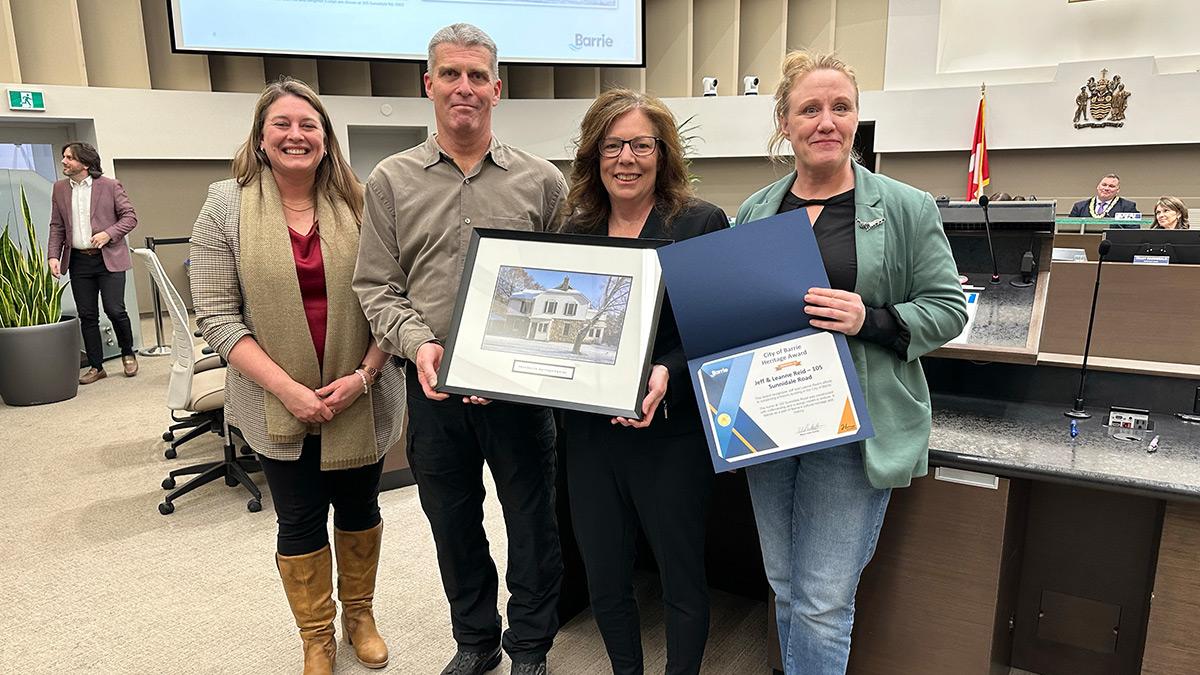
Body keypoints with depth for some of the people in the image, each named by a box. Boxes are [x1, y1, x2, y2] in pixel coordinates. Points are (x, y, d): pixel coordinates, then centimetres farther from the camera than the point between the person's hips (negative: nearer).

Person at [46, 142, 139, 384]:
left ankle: (128, 354, 16)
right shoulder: (59, 189, 10)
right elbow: (57, 227, 12)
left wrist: (109, 233, -16)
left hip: (109, 258, -4)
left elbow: (130, 216, -1)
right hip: (78, 261, 4)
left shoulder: (110, 186, -2)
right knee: (87, 316, 6)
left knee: (114, 310, -9)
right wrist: (53, 255, 0)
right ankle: (96, 367, 15)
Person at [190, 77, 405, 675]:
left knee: (358, 507, 17)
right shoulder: (227, 206, -4)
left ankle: (360, 613, 42)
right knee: (299, 521, 13)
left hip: (361, 398, 1)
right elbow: (218, 317, -8)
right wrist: (288, 390, -17)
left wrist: (362, 376, -14)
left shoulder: (357, 206, -2)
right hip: (278, 404, -1)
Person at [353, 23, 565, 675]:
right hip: (434, 386, 2)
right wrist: (418, 343, -15)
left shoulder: (541, 181, 0)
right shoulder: (391, 181, 4)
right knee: (453, 526, 18)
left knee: (532, 524, 12)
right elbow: (376, 286, 3)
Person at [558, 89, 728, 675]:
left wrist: (667, 375, -26)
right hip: (589, 430, 5)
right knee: (603, 578, 17)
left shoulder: (703, 224, -6)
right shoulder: (574, 232, 8)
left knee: (682, 577, 13)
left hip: (672, 431, -4)